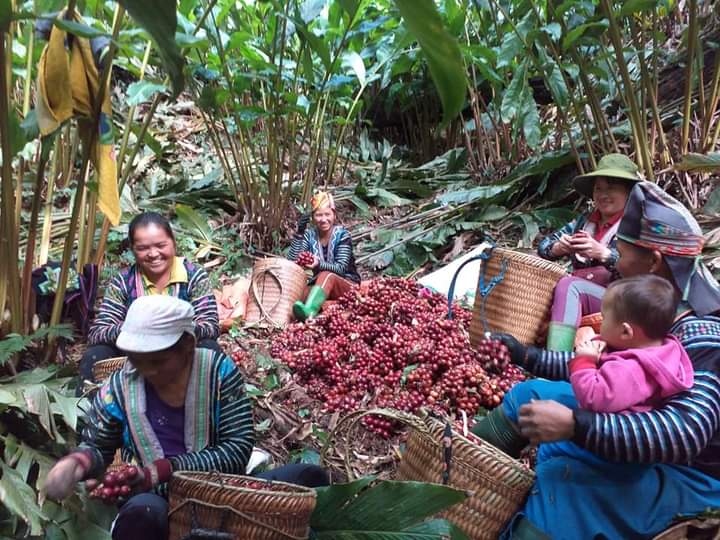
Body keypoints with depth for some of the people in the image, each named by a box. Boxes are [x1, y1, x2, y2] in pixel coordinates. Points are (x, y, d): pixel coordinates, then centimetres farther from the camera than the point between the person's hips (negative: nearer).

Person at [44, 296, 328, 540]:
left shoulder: (219, 371, -7)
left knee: (311, 477, -19)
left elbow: (238, 448, -11)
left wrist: (164, 471, -20)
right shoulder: (119, 387, -1)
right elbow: (97, 447, 13)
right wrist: (76, 462, -12)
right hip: (160, 500, -1)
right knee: (140, 513, -38)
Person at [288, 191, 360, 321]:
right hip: (319, 284, 4)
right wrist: (299, 233, -22)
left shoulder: (342, 235, -9)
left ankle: (308, 311, -63)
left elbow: (340, 268, -19)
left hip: (348, 285, -4)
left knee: (326, 275, -37)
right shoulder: (309, 235, 0)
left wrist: (319, 264, -38)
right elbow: (292, 261, -12)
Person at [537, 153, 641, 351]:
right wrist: (559, 248, -12)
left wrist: (602, 253, -27)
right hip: (579, 295, 5)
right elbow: (544, 246, 11)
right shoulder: (584, 220, 17)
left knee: (568, 285, -32)